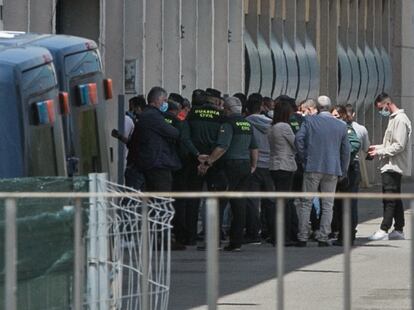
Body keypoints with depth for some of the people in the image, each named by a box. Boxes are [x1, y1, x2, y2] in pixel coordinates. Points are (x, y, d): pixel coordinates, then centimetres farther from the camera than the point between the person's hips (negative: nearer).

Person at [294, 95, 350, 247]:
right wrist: (343, 171, 17)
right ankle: (323, 238, 3)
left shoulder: (309, 120, -3)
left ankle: (302, 238, 2)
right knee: (327, 205, 6)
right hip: (332, 169, 2)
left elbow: (299, 139, -12)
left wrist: (304, 158, 1)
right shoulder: (341, 125, 5)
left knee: (306, 203, 4)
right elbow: (346, 150, 9)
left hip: (312, 167, -2)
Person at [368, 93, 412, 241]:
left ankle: (384, 230, -12)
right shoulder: (394, 118, 17)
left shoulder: (400, 120, -15)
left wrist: (380, 152, -16)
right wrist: (378, 147, 10)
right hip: (391, 166, 10)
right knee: (396, 199, 13)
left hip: (393, 166, -10)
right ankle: (399, 230, 17)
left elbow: (399, 146, -21)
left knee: (389, 199, -11)